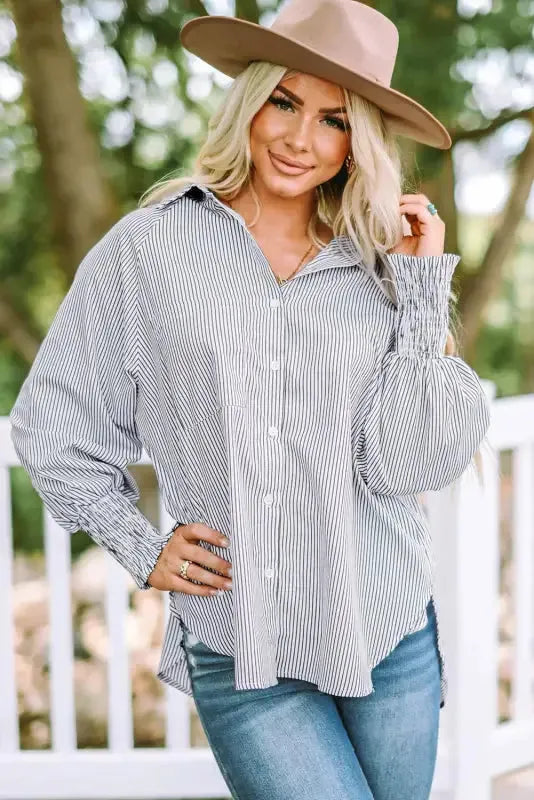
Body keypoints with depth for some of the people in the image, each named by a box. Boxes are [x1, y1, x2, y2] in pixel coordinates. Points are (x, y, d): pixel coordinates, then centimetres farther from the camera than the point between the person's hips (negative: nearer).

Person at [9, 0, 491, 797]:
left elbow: (406, 467, -9)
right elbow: (52, 423, 5)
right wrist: (140, 549, 1)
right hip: (238, 655, -2)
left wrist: (425, 288, -9)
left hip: (391, 636, 2)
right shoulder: (149, 248, -2)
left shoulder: (383, 266, 2)